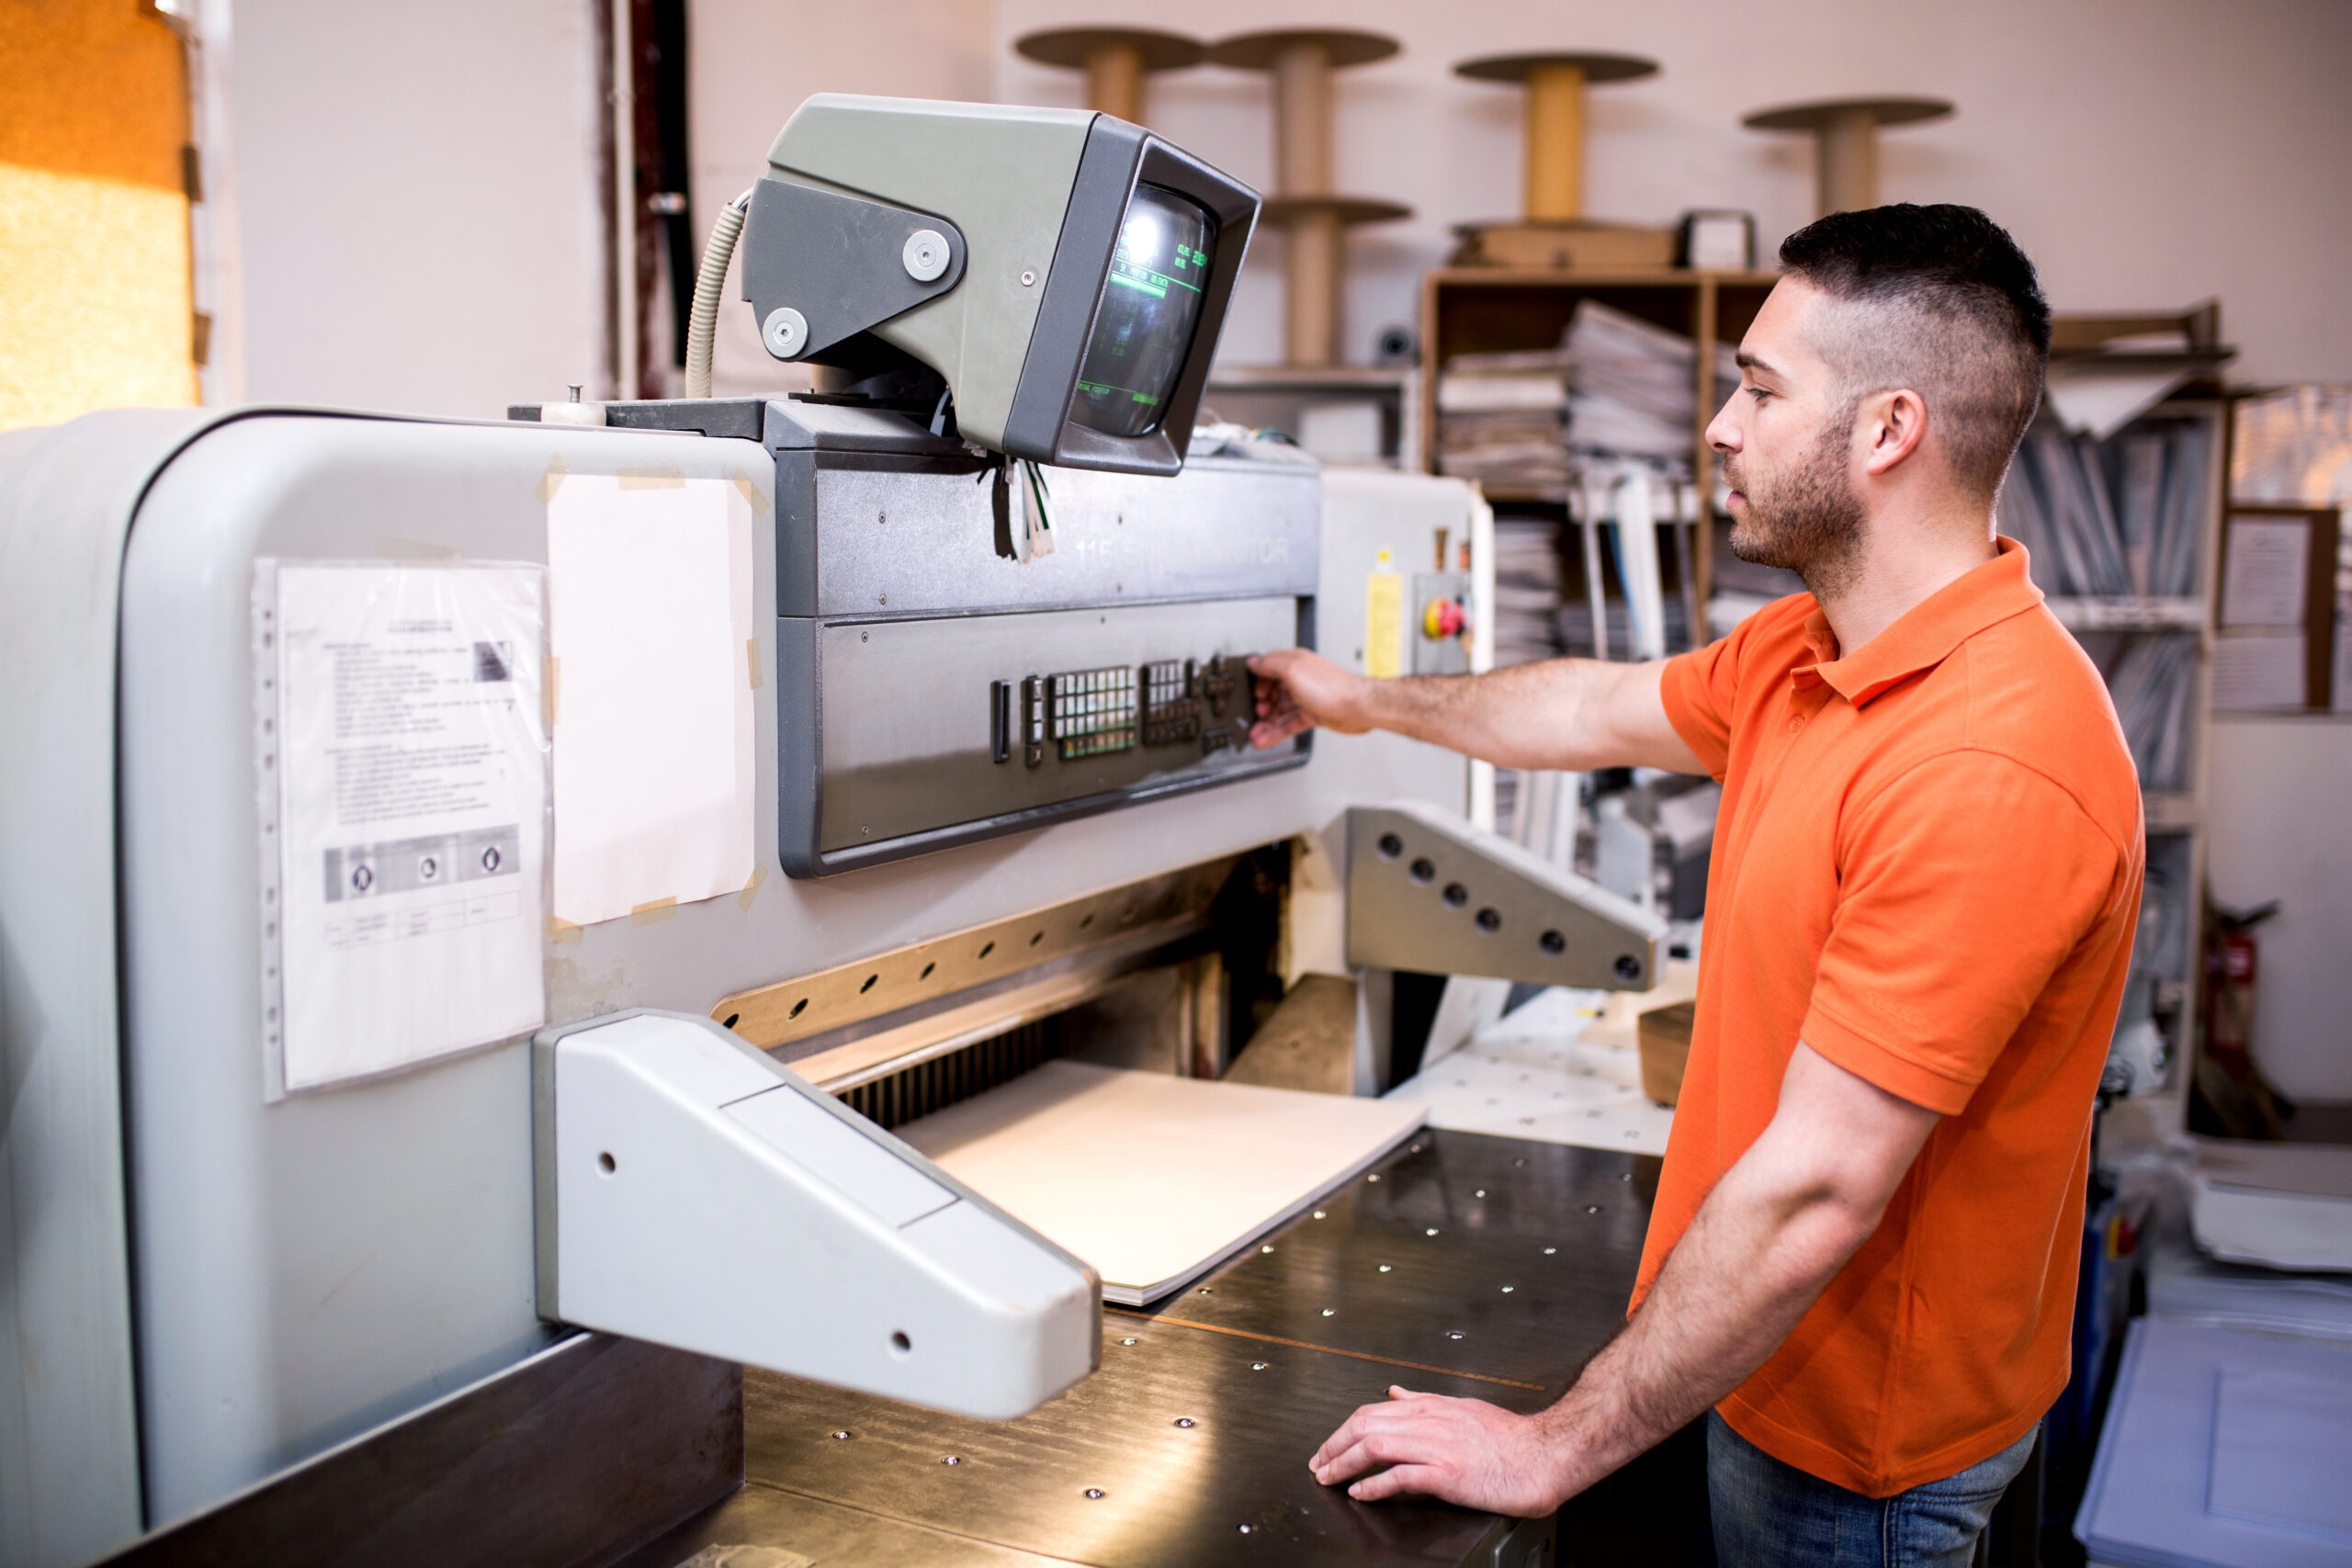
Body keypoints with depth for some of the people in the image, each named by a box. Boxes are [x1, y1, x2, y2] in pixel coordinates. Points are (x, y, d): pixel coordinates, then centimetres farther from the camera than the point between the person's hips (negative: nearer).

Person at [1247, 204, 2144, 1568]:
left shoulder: (1991, 767, -32)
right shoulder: (1806, 652, -1)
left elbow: (1815, 1192, -32)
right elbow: (1608, 711, 18)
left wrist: (1557, 1449, -25)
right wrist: (1370, 703, 29)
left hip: (1858, 1452, -8)